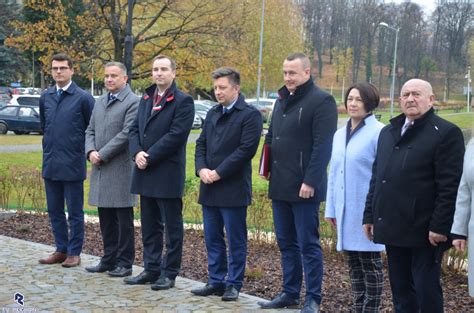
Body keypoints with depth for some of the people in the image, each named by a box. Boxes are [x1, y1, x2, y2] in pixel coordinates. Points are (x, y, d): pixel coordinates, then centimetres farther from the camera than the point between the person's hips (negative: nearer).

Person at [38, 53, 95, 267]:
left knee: (74, 212, 3)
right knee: (54, 210, 12)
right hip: (50, 163, 5)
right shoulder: (45, 97, 8)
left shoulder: (83, 98, -7)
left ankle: (74, 253, 12)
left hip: (72, 164, -5)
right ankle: (61, 250, 23)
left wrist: (88, 152, 0)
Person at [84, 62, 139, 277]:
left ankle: (124, 263, 8)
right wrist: (90, 151, -3)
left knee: (123, 219, 1)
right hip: (100, 168, 7)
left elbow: (126, 134, -16)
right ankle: (109, 259, 23)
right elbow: (90, 131, 16)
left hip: (121, 168, -7)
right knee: (105, 218, 13)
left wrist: (103, 155, -15)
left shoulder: (133, 102, -8)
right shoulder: (100, 102, 16)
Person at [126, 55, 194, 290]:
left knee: (172, 226, 3)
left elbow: (176, 135, -16)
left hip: (168, 174, -7)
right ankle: (151, 269, 23)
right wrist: (136, 152, -7)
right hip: (145, 173, 7)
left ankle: (169, 273, 10)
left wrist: (149, 157, -16)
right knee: (149, 226, 14)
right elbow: (134, 129, 12)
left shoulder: (183, 101, -7)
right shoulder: (146, 99, 16)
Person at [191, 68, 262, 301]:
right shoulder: (213, 113, 15)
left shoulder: (250, 115, -7)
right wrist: (201, 168, -4)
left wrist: (218, 173, -15)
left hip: (233, 189, -7)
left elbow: (246, 149, -15)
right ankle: (216, 281, 22)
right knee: (212, 238, 12)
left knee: (235, 240, 2)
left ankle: (233, 284, 11)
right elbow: (201, 144, 15)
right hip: (209, 188, 7)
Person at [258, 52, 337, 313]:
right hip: (279, 186, 8)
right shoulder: (282, 100, 16)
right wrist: (267, 167, 12)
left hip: (303, 188, -8)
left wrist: (310, 182, -21)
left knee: (307, 245, -2)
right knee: (286, 243, 14)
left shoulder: (321, 101, -10)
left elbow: (322, 146, -16)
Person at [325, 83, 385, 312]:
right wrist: (331, 208, 14)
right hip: (345, 211, 7)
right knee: (353, 264, 14)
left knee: (370, 263, 2)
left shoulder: (379, 133, -11)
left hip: (368, 211, -7)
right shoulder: (340, 134, 13)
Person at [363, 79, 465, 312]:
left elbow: (449, 186, -13)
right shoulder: (388, 132, 16)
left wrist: (439, 226, -17)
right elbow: (376, 177, 18)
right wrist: (370, 215, 13)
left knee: (427, 292, 1)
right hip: (393, 228, 7)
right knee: (400, 292, 14)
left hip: (424, 231, -6)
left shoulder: (446, 133, -7)